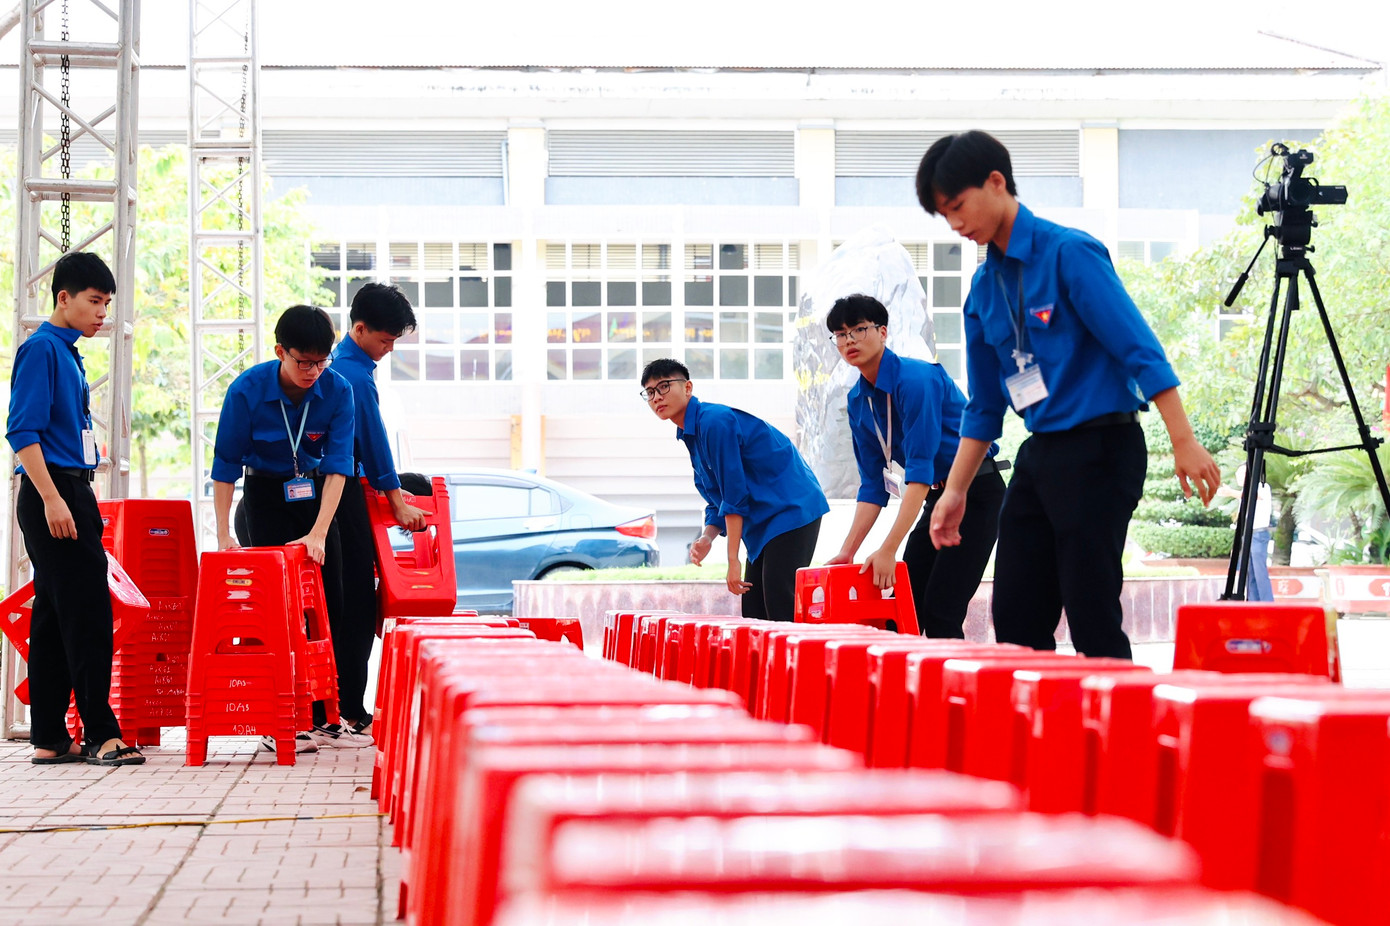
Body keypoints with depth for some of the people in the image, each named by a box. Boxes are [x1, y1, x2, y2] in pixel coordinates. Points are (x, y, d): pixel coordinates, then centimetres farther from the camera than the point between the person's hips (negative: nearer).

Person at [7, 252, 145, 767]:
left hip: (72, 495, 9)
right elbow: (23, 430, -16)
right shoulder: (41, 348, -9)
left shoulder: (68, 352, 19)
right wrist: (51, 499, -22)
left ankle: (50, 740, 11)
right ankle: (101, 733, -8)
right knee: (88, 613, -10)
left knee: (55, 617, 8)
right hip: (51, 493, -9)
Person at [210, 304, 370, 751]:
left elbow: (338, 466, -18)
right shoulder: (247, 390, -21)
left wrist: (318, 534, -25)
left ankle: (323, 718, 11)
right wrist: (224, 535, -15)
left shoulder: (337, 390, -16)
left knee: (330, 608, 1)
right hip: (266, 495, -3)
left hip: (315, 494, 3)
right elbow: (226, 466, -14)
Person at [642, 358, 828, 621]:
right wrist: (707, 537, -4)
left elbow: (735, 494, -20)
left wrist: (733, 560, -17)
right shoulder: (689, 435, 13)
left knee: (781, 611, -16)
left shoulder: (714, 421, -18)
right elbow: (717, 501, 16)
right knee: (753, 614, 7)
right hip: (764, 522, 10)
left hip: (792, 509, -10)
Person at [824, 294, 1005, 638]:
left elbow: (920, 470, -26)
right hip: (937, 496, 8)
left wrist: (889, 549, -30)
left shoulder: (916, 379, -21)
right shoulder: (858, 402, 4)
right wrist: (847, 552, -1)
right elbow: (874, 484, 8)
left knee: (940, 610, -15)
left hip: (978, 492, -8)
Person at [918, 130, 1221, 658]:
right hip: (1038, 454, 8)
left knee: (1093, 624, -8)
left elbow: (1140, 349, -16)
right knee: (1015, 623, 7)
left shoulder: (1069, 253, -11)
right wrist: (954, 492, 16)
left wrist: (1184, 443, -22)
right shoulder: (984, 288, 12)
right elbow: (984, 406, 19)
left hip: (1100, 448, -8)